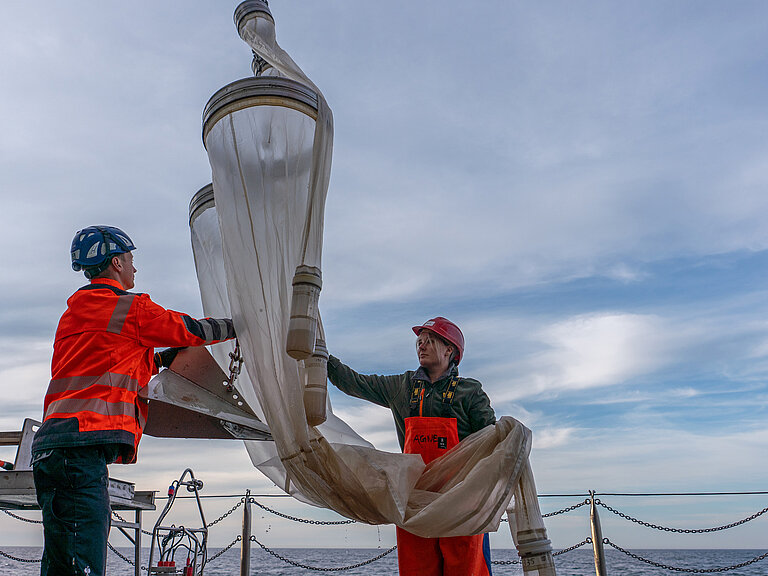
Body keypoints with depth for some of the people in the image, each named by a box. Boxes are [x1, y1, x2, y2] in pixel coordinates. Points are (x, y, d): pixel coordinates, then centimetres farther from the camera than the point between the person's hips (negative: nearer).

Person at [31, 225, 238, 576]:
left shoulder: (74, 312, 26)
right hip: (81, 445, -10)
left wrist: (163, 359, 33)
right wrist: (242, 325, 22)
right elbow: (190, 330, 7)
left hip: (53, 448, 10)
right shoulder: (129, 307, -2)